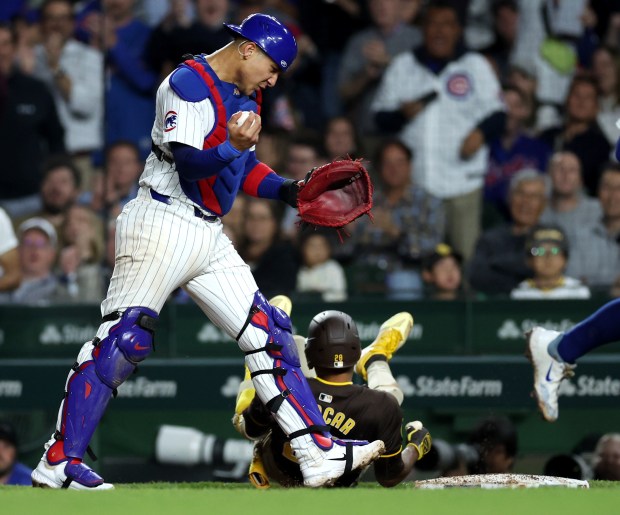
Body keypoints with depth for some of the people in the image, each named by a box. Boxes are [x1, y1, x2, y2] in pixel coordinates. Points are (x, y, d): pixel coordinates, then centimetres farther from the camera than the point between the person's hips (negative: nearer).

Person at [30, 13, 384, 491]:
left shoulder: (246, 96, 16)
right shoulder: (189, 84, -13)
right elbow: (189, 164, -22)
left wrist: (287, 190, 11)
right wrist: (231, 147, -37)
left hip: (209, 237, 9)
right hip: (162, 226, -9)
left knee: (270, 334, 5)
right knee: (121, 342, -12)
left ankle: (320, 453, 6)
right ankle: (59, 461, -9)